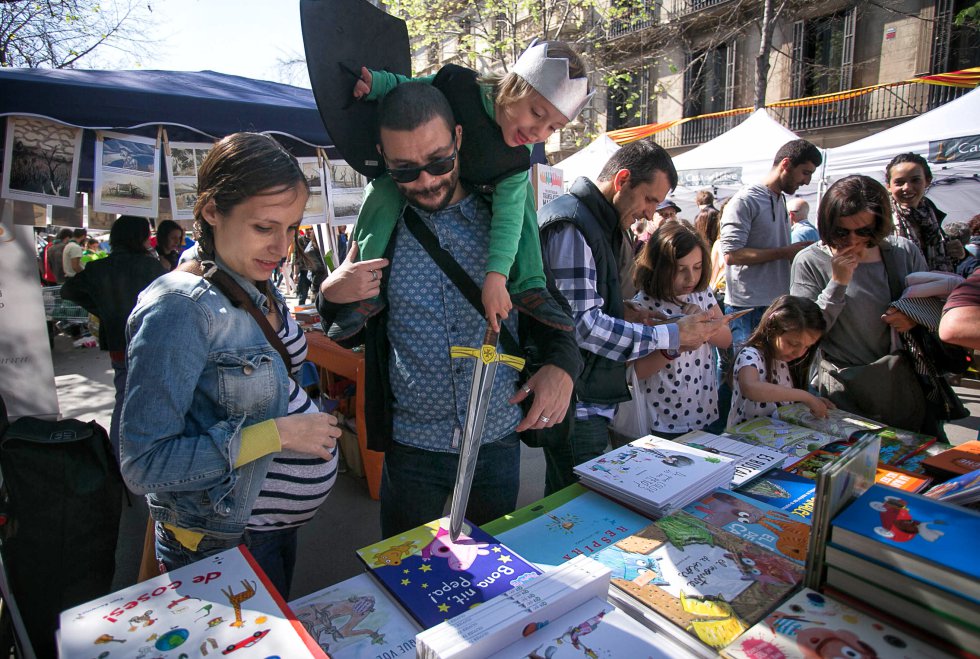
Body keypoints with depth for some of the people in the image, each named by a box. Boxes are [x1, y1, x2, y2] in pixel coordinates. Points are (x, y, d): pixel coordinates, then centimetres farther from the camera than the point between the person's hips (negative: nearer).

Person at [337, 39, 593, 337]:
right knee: (382, 191, -32)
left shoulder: (520, 155, -23)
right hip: (407, 180, -2)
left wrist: (496, 275, -39)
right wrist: (374, 82, -35)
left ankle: (527, 286, -11)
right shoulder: (458, 85, -29)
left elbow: (508, 214, -29)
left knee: (520, 193, -15)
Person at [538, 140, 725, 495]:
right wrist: (671, 335, -18)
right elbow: (582, 325, -23)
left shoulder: (596, 222, 16)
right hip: (576, 402, -10)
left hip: (587, 396, 10)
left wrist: (620, 310, 6)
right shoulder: (571, 226, -17)